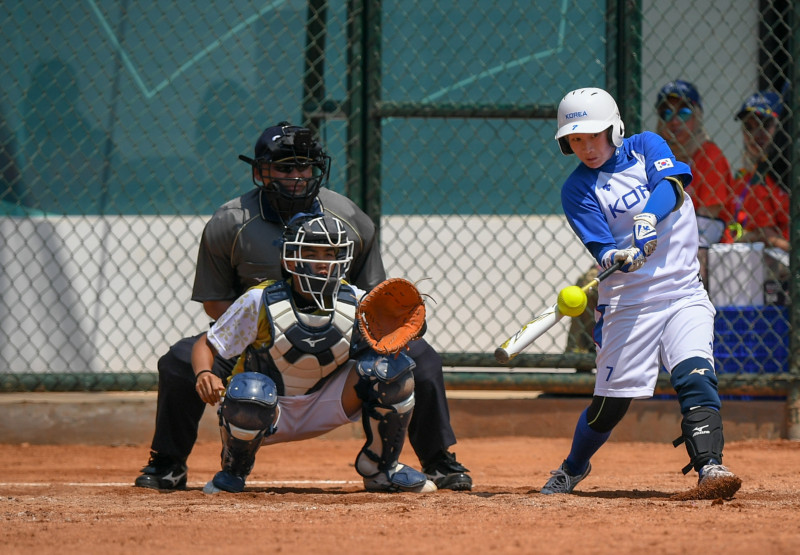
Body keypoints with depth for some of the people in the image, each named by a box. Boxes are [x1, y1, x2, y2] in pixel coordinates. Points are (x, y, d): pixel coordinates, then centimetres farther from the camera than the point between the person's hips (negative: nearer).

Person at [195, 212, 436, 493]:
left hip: (325, 407, 3)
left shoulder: (355, 303, -10)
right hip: (270, 417, -3)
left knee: (394, 366, -17)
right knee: (249, 391, -40)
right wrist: (204, 375, -34)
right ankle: (234, 471, -5)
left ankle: (381, 468, 4)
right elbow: (206, 344, -12)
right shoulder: (261, 301, -18)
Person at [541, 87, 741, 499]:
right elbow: (602, 250, -11)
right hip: (628, 298, -1)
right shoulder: (577, 189, 0)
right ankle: (572, 469, 25)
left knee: (696, 374, -20)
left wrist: (648, 220, -32)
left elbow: (672, 185, -14)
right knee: (612, 397, 1)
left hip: (684, 291, 1)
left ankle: (709, 466, -25)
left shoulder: (646, 146, 6)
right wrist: (618, 257, -34)